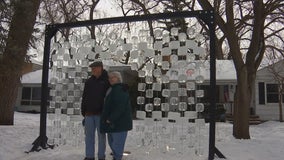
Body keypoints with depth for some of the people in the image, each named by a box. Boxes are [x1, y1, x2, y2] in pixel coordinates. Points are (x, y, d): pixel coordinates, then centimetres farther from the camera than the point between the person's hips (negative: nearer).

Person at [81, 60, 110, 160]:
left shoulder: (107, 81, -3)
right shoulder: (89, 82, 10)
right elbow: (84, 98, 12)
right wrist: (83, 112, 7)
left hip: (101, 113, -4)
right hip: (89, 113, 4)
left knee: (101, 136, 4)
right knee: (89, 135, 6)